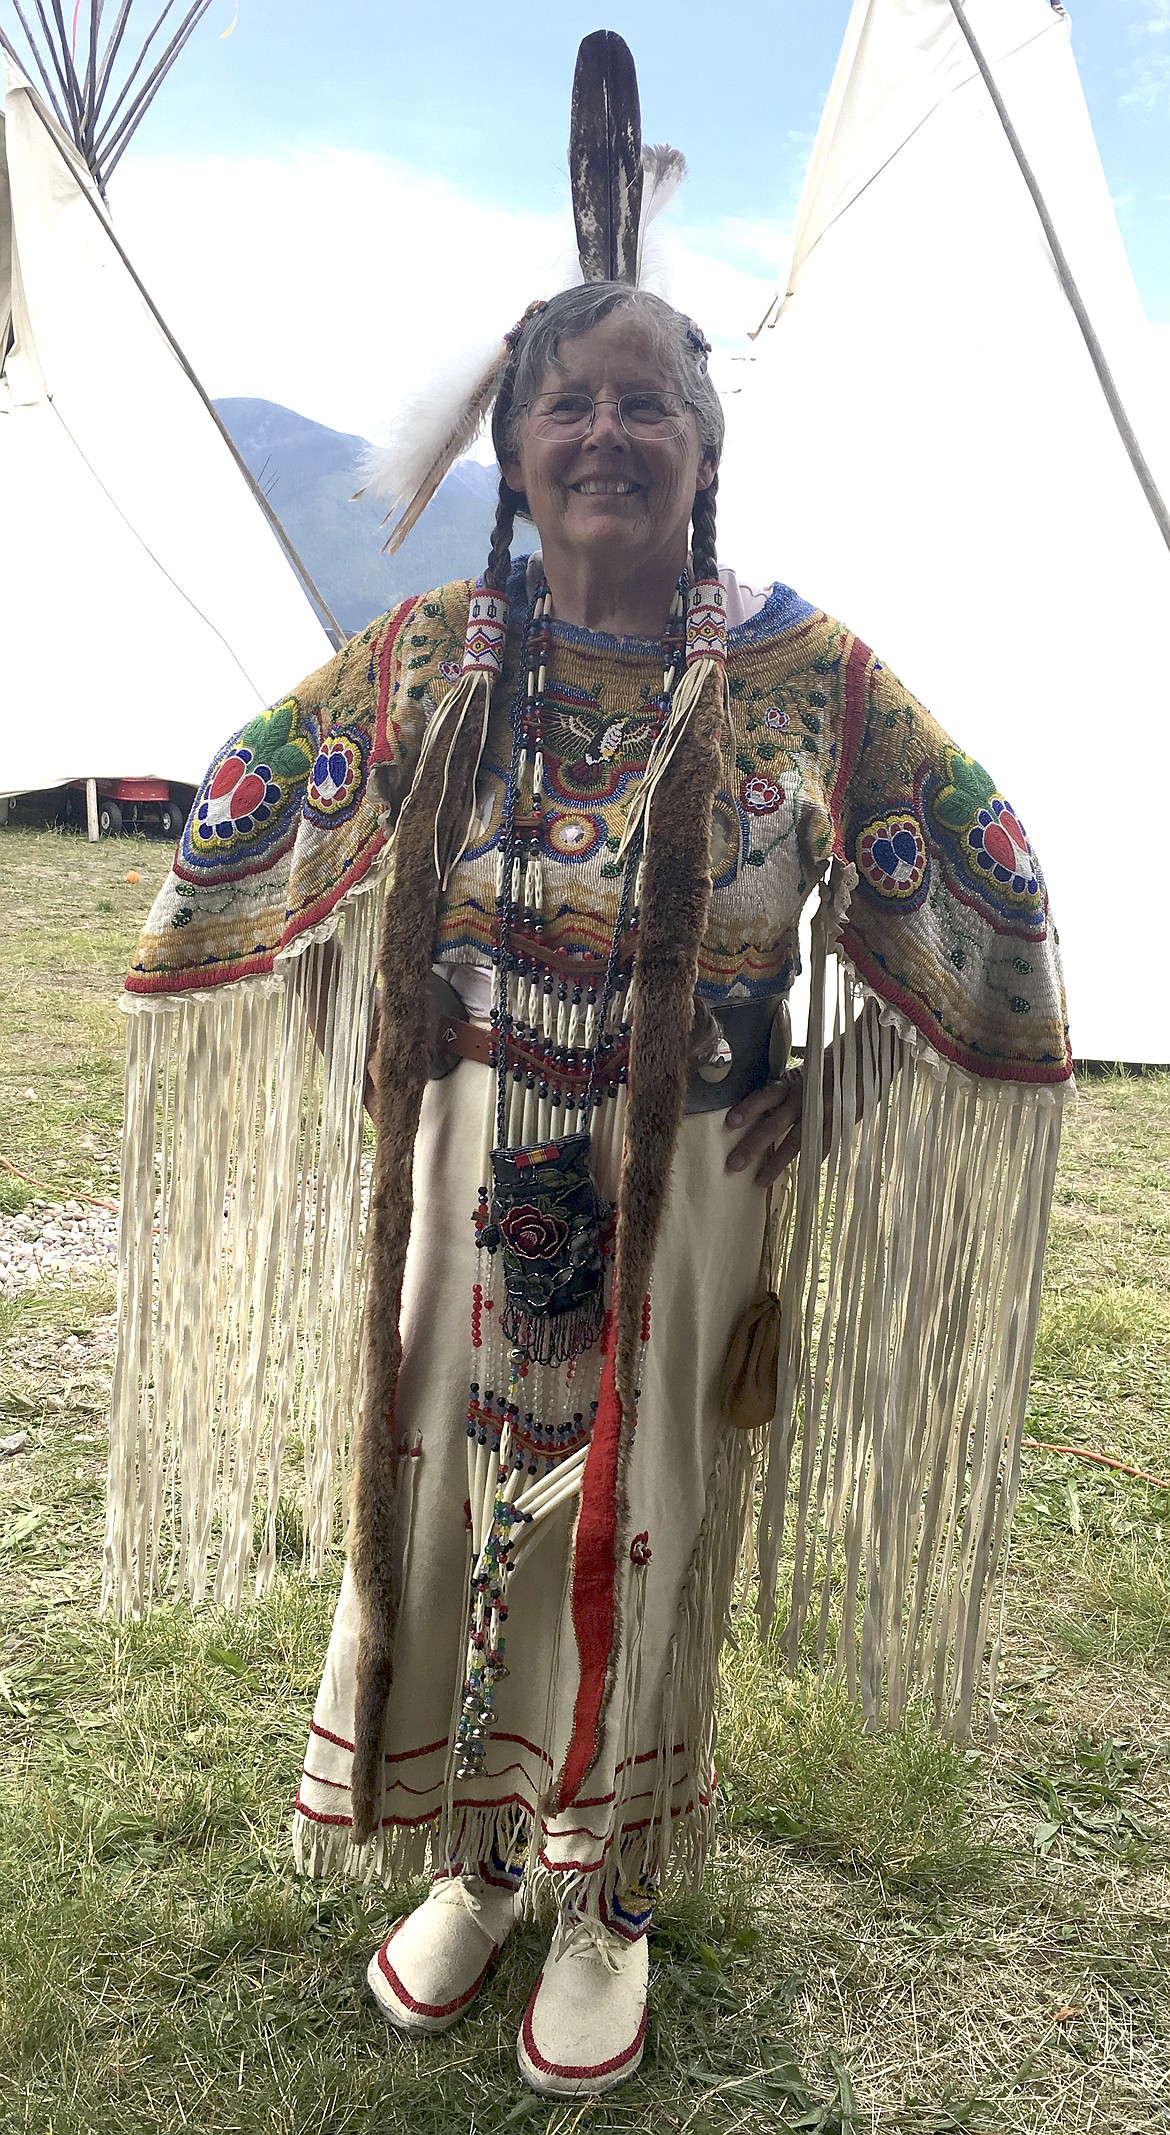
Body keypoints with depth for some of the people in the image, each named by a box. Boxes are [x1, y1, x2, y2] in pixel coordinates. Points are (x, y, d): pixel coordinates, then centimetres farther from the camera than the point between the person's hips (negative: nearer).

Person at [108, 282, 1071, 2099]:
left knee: (640, 1534, 13)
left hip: (687, 1202, -2)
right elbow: (240, 819, 11)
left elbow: (989, 889, 2)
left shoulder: (808, 675, -8)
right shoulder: (428, 658, -2)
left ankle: (611, 1901, 40)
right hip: (470, 1188, 2)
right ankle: (476, 1857, 43)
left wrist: (826, 1104, -3)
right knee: (448, 1505, 15)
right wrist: (390, 1065, 6)